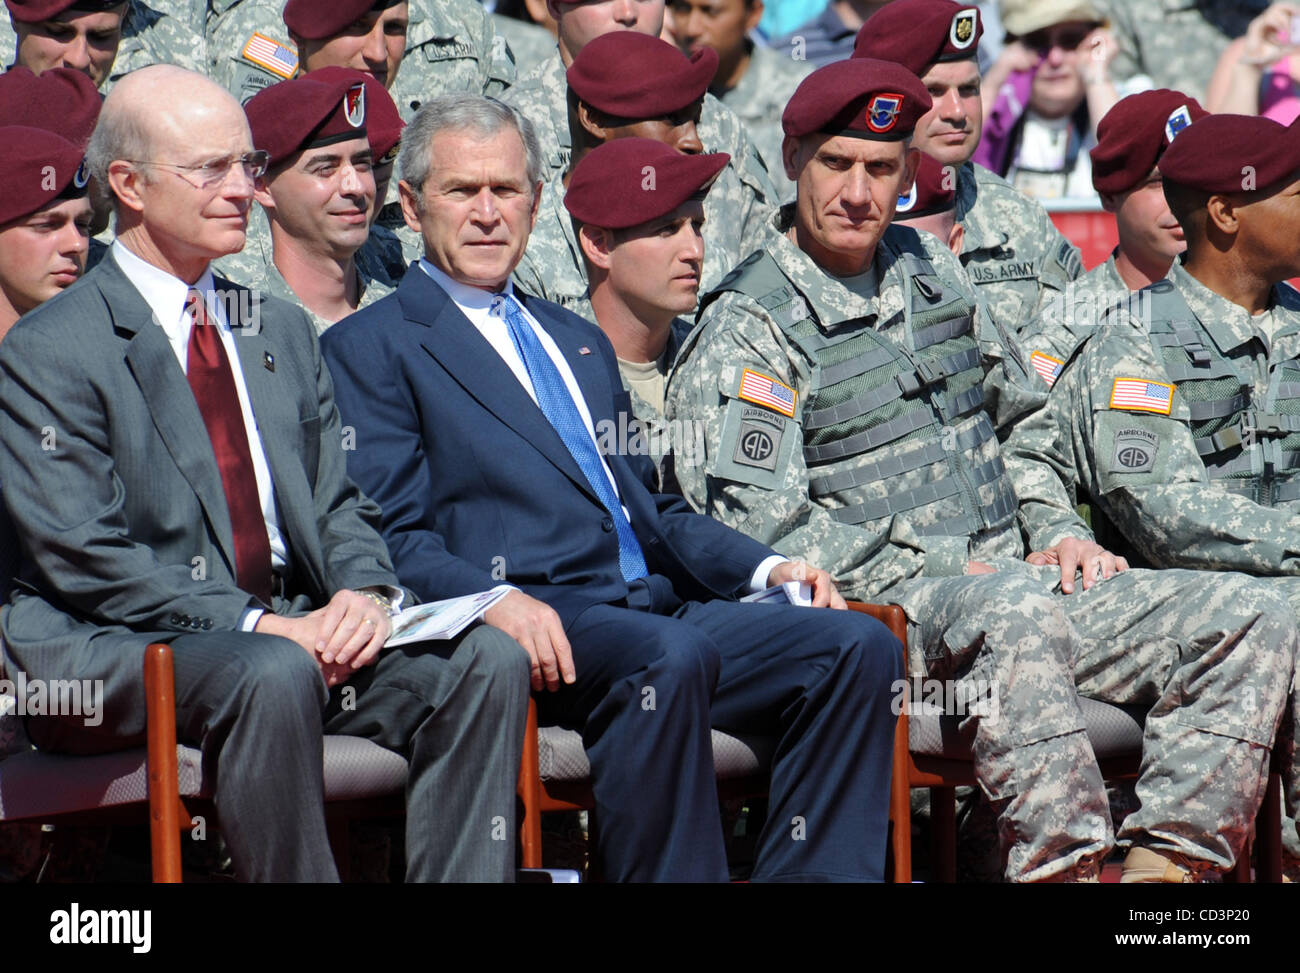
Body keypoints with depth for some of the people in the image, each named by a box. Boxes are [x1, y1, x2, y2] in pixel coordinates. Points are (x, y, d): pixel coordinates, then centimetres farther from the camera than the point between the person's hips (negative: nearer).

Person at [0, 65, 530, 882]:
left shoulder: (282, 332, 20)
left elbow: (338, 507, 18)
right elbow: (84, 560, -12)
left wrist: (367, 593, -6)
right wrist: (258, 626, -19)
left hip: (296, 628, 7)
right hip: (115, 653, -6)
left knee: (487, 661, -17)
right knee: (271, 675, -38)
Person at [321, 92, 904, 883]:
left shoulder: (580, 342, 31)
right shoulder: (371, 348, 7)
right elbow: (392, 540, -4)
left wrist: (766, 567, 10)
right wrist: (495, 599, -23)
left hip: (657, 606, 7)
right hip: (535, 623, -7)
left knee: (857, 645, -15)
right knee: (670, 656, -37)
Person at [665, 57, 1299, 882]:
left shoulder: (927, 266, 18)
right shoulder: (747, 329, -4)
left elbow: (1024, 415, 28)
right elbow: (758, 523, -14)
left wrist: (1062, 532, 10)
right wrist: (935, 570, -15)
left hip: (1010, 578, 8)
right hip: (884, 607, -7)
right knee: (1018, 610, -41)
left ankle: (1163, 862, -19)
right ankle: (1062, 862, -41)